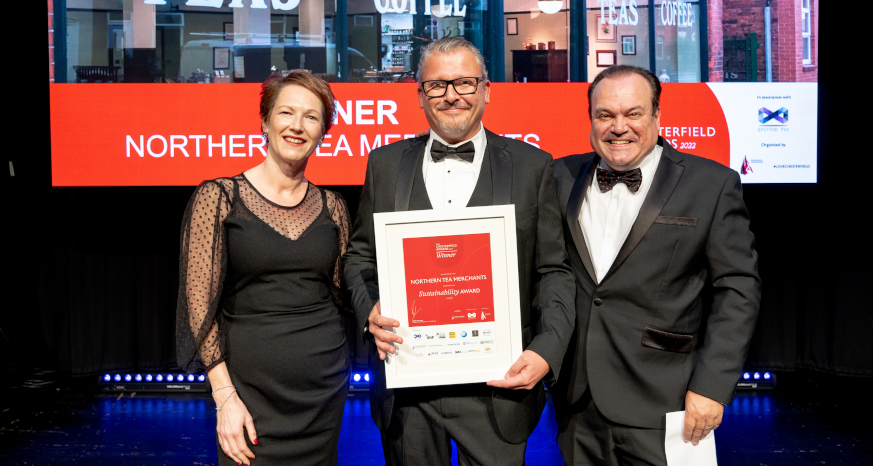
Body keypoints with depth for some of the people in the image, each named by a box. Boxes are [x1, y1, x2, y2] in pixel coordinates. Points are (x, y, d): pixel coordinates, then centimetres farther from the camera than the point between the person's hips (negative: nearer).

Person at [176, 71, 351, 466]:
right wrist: (225, 396, -11)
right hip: (249, 385, -3)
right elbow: (199, 302, -7)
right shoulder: (219, 197, -4)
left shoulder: (331, 206, 7)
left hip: (325, 386, 3)